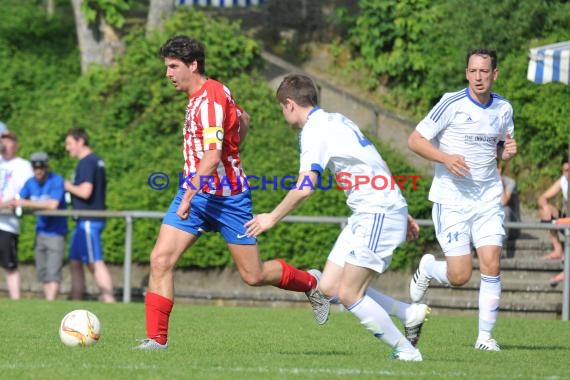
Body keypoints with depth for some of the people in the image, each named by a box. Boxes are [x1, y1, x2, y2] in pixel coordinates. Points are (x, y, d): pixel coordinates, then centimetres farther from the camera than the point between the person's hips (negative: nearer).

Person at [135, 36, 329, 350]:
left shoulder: (210, 97, -20)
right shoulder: (200, 96, 10)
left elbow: (212, 155, -29)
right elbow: (242, 119, 28)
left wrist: (188, 197, -33)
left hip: (226, 196, -8)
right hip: (196, 192, 8)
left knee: (254, 275, 4)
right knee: (160, 260, -8)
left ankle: (311, 282, 30)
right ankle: (156, 338, -6)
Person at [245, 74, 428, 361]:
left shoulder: (314, 130, -12)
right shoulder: (336, 121, 18)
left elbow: (305, 187, -23)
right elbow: (375, 165, 25)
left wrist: (272, 218, -9)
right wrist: (401, 213, 30)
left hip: (378, 213, -10)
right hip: (367, 214, 10)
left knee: (349, 295, -10)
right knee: (329, 287, 7)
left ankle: (406, 351, -3)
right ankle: (409, 313, 13)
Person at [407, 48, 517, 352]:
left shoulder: (503, 109, 4)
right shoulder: (452, 104, -12)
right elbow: (415, 140, -8)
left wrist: (508, 151, -4)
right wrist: (446, 158, -23)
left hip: (488, 198, 4)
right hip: (452, 198, -4)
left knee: (491, 264, -9)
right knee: (459, 276, -8)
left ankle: (485, 335, 4)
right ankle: (428, 267, 27)